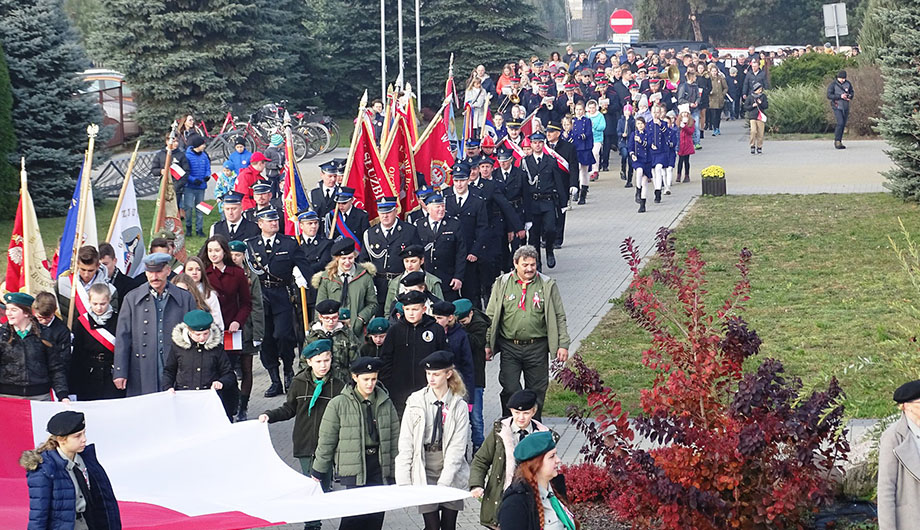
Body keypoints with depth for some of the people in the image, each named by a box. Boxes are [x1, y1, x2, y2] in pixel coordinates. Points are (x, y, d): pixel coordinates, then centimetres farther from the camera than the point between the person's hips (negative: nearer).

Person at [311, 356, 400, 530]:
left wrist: (395, 471, 14)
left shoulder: (386, 404, 8)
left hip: (379, 464, 4)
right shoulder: (338, 404, -1)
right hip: (352, 466, -4)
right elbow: (326, 440, 3)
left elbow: (394, 438, 14)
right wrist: (318, 473, 6)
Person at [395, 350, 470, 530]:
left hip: (450, 474, 1)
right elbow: (405, 443, 0)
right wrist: (404, 481, -6)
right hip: (424, 472, -1)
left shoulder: (459, 406, 0)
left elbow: (457, 446, -5)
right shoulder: (415, 402, 0)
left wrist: (444, 482, -13)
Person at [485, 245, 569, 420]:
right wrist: (487, 344, 4)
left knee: (537, 391, 7)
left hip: (537, 347, 0)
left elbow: (559, 317, 5)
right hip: (509, 348, 0)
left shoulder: (548, 285, 2)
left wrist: (563, 345, -1)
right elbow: (491, 316, 7)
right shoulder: (502, 284, 2)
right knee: (510, 391, -5)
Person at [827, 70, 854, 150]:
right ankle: (837, 141, -11)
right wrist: (840, 96, -21)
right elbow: (829, 95, -12)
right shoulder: (833, 84, -7)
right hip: (837, 107, -5)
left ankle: (839, 142, 15)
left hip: (846, 107, 5)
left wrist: (850, 96, -6)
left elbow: (851, 92, 18)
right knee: (840, 123, -18)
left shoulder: (848, 84, 5)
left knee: (843, 125, 7)